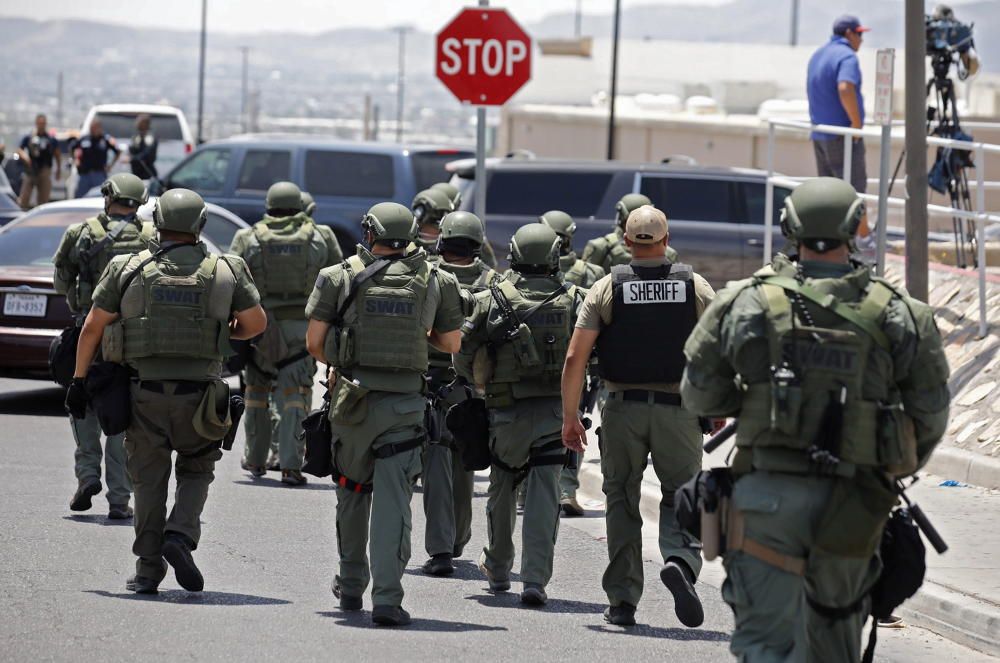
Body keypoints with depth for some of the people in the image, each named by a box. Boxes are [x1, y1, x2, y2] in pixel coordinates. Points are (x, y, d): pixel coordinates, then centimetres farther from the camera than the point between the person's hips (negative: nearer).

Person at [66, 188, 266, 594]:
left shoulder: (128, 270, 1)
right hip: (198, 393, 0)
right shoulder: (226, 271, 2)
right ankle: (180, 536, -7)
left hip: (144, 393, 0)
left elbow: (92, 328, 4)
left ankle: (148, 568, 8)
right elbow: (256, 324, 10)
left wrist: (79, 380, 13)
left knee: (149, 480, 11)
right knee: (196, 471, 17)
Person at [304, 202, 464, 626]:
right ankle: (387, 599, -12)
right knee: (393, 498, -2)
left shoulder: (340, 278, -2)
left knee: (352, 490, 19)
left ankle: (351, 586, 31)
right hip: (405, 400, 0)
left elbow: (314, 341, -2)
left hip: (353, 397, 0)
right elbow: (451, 344, 11)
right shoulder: (434, 282, 3)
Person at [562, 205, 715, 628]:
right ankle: (680, 561, -21)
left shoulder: (606, 289, -1)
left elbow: (575, 359, -6)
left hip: (622, 409, 0)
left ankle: (622, 601, 10)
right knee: (681, 498, 9)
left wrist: (570, 417, 0)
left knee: (622, 502, 12)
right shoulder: (696, 288, 1)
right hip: (678, 411, 0)